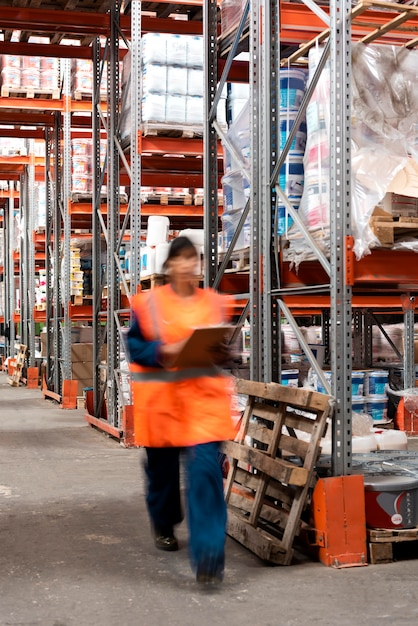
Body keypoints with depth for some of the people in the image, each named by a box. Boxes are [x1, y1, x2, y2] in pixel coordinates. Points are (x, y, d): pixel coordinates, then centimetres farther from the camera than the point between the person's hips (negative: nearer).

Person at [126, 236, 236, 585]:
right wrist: (161, 351, -18)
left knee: (206, 469, -12)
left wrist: (223, 354, -8)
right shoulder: (147, 302, -1)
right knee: (163, 465, 16)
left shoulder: (215, 302, 6)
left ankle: (208, 556, -9)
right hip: (161, 396, 0)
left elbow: (226, 345, 15)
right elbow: (132, 344, -1)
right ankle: (164, 525, 45)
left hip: (204, 396, 0)